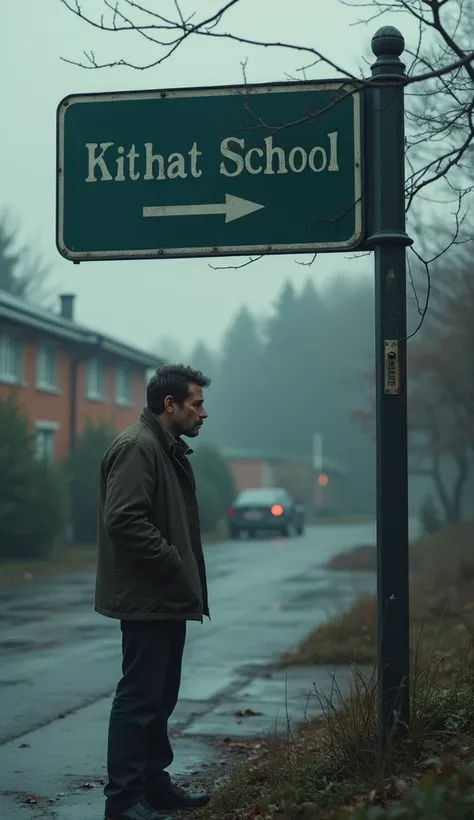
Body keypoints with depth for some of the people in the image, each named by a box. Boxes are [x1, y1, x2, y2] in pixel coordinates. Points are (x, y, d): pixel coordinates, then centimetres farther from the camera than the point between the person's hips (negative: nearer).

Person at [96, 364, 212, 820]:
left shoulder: (169, 449, 18)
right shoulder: (136, 448, -15)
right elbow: (123, 519, -25)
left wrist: (186, 577, 13)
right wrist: (173, 566, -20)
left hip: (168, 600, 11)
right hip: (147, 599, -11)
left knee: (160, 696, 16)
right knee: (139, 697, -6)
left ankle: (153, 783, 26)